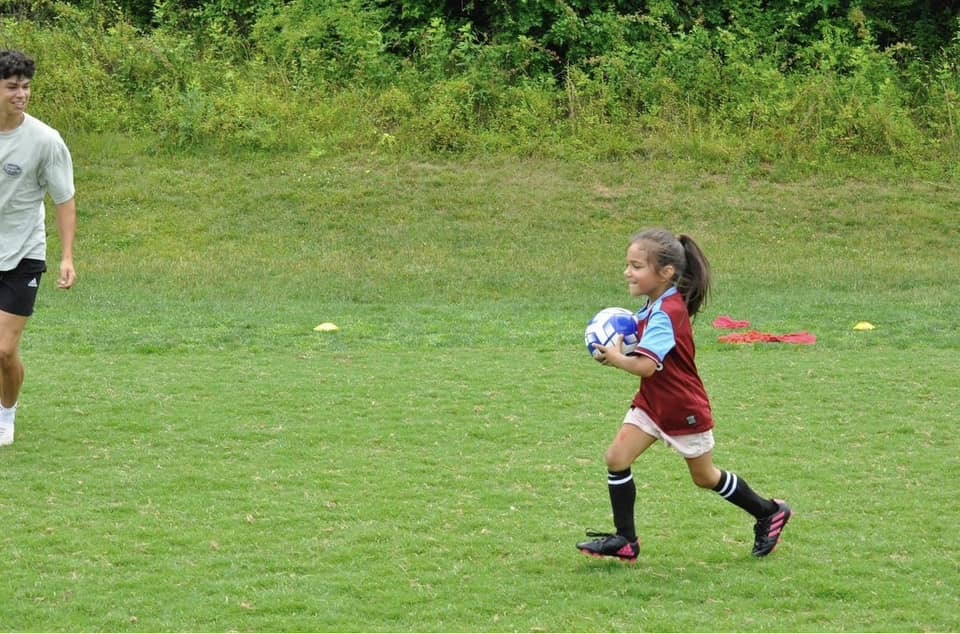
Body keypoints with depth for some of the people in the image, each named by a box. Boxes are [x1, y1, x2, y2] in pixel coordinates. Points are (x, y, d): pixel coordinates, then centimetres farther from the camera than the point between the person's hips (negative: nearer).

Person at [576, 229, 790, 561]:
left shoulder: (665, 313, -28)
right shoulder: (658, 306, 1)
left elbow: (646, 366, -38)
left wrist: (615, 357, -19)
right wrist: (621, 350, -2)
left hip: (684, 409, -9)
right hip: (651, 403, 9)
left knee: (706, 477, 10)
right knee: (616, 458, -5)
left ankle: (769, 513, 31)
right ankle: (625, 540, 2)